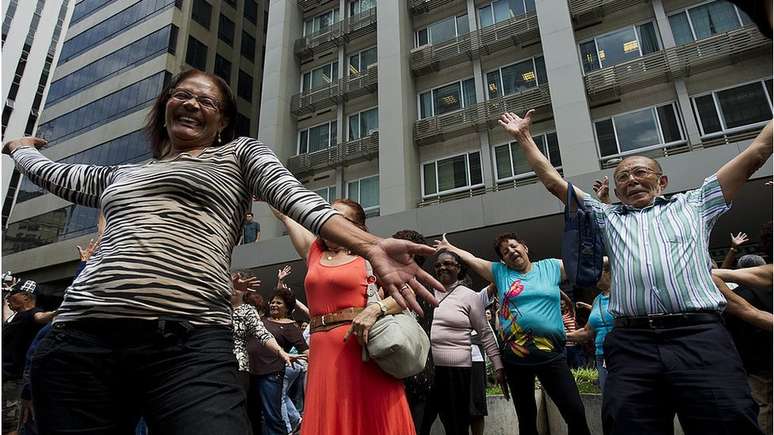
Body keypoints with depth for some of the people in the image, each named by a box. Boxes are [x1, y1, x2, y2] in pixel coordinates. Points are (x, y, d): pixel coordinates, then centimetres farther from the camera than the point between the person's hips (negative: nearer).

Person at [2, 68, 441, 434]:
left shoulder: (241, 154, 15)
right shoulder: (118, 175, 27)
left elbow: (297, 198, -2)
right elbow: (49, 172, 43)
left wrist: (370, 245, -18)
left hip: (190, 343, -4)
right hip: (82, 339, 5)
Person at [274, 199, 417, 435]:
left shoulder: (367, 259, 3)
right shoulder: (314, 251, 15)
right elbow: (284, 213, 21)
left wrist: (374, 310, -21)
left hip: (360, 350, -4)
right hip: (322, 353, 4)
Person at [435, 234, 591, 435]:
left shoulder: (551, 267, 7)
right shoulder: (500, 272, 8)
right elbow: (472, 259, 15)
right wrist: (449, 247, 20)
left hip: (552, 354, -1)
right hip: (515, 357, 1)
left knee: (576, 413, -4)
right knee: (526, 417, 14)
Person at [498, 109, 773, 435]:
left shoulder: (693, 205, 24)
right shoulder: (607, 218, 26)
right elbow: (553, 180, 26)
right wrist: (523, 137, 28)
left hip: (700, 336, -1)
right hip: (631, 344, 1)